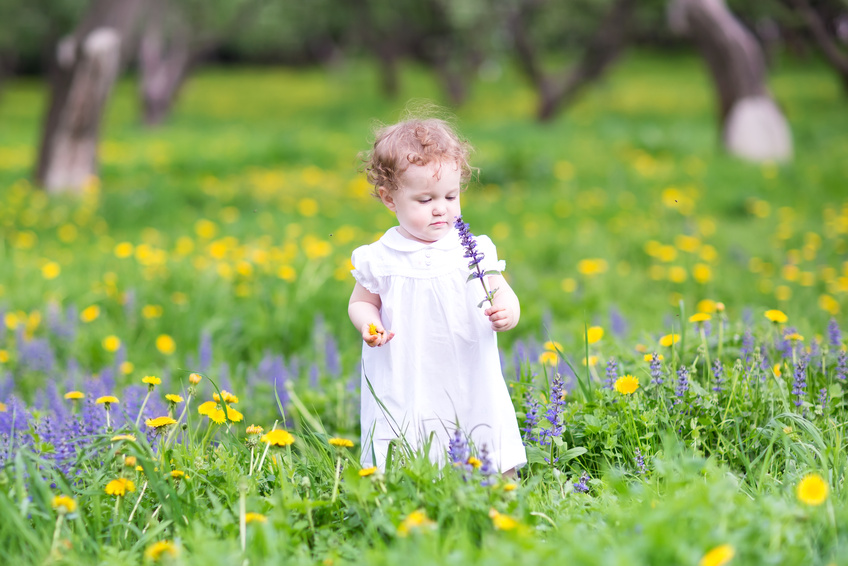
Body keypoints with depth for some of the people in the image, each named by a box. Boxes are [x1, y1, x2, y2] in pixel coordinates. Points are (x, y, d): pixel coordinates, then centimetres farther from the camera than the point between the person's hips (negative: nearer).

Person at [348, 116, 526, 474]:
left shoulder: (473, 250, -1)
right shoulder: (381, 260, -3)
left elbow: (502, 294, 3)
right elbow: (361, 302, 11)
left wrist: (507, 313, -20)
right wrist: (369, 325, -10)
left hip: (471, 386, 1)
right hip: (406, 388, -1)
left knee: (498, 471, 4)